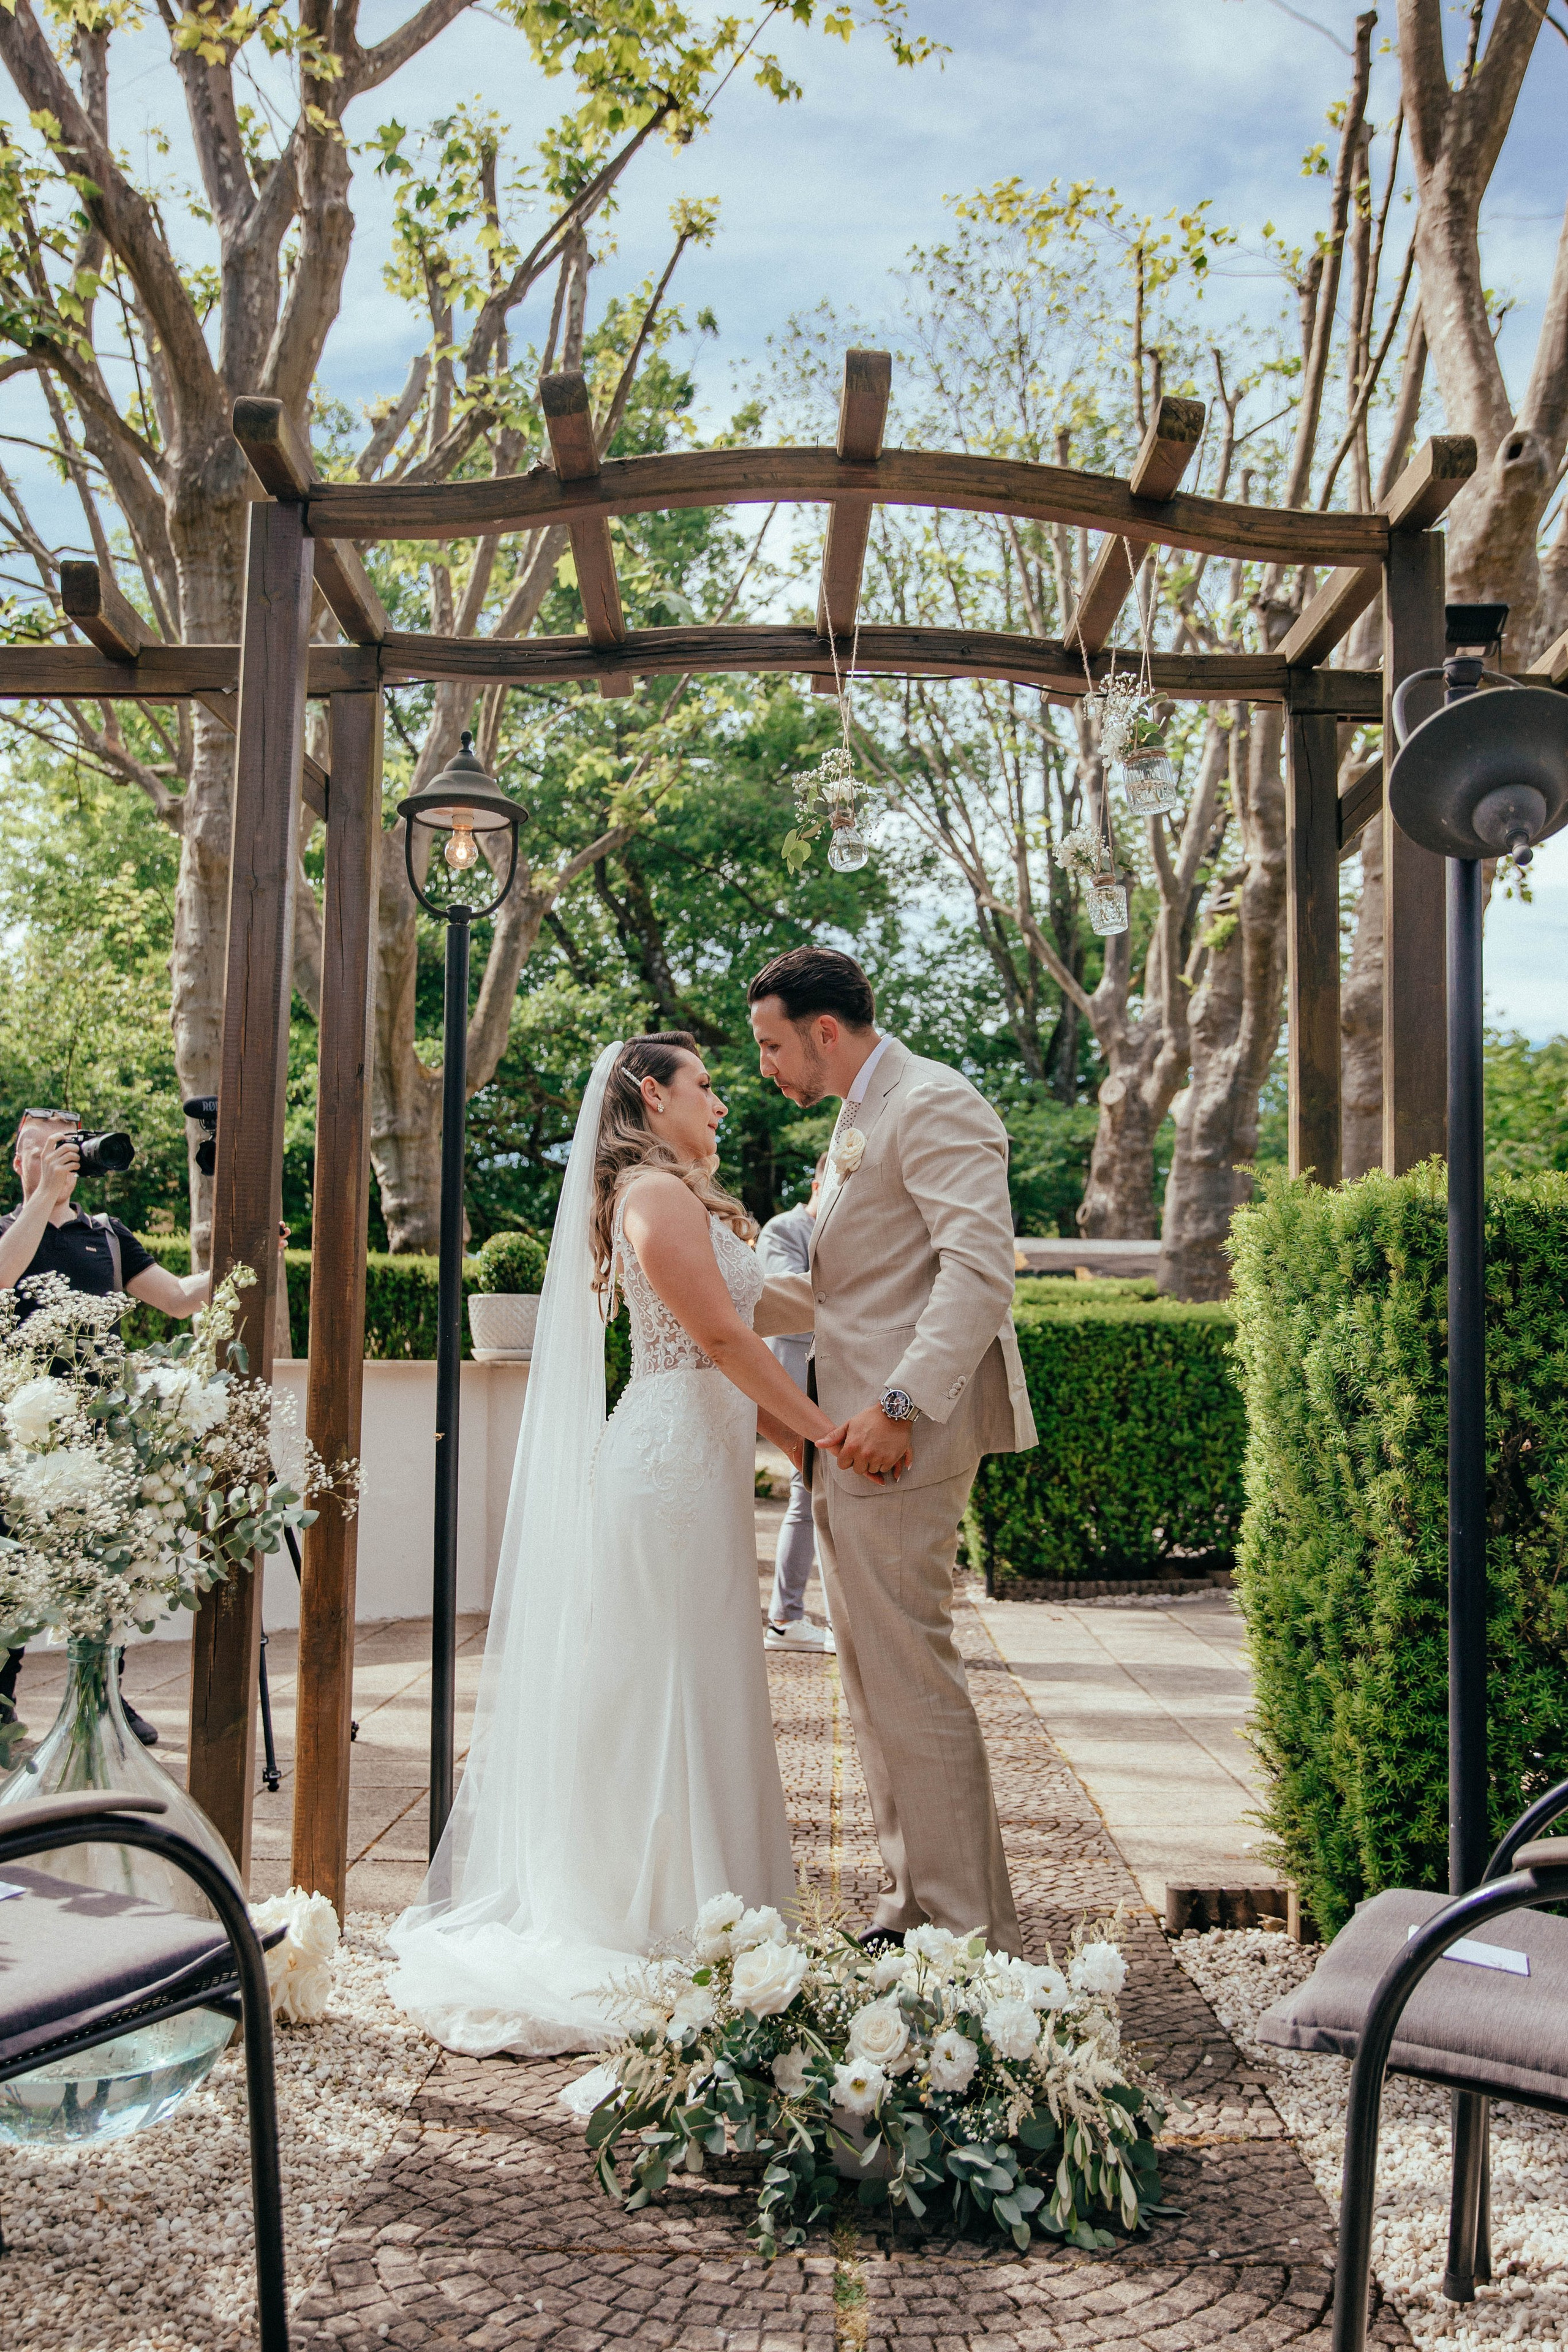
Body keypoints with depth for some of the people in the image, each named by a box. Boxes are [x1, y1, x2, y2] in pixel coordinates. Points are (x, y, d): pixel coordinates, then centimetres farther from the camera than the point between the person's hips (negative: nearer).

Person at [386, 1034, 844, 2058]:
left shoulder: (678, 1195, 19)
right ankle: (669, 1932, 8)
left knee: (694, 1694, 15)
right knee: (676, 1693, -2)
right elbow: (723, 1335, -17)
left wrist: (797, 1439, 12)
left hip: (696, 1455, 10)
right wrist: (825, 1428, -11)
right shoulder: (658, 1192, -12)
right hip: (677, 1461, -10)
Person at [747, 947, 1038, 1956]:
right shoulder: (858, 1121, 21)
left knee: (911, 1676, -6)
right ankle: (916, 1904, 25)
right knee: (874, 1682, 14)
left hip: (902, 1438, -11)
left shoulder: (934, 1104, -11)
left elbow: (979, 1267, -22)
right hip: (851, 1437, 11)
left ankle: (971, 1933, 4)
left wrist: (903, 1403, -26)